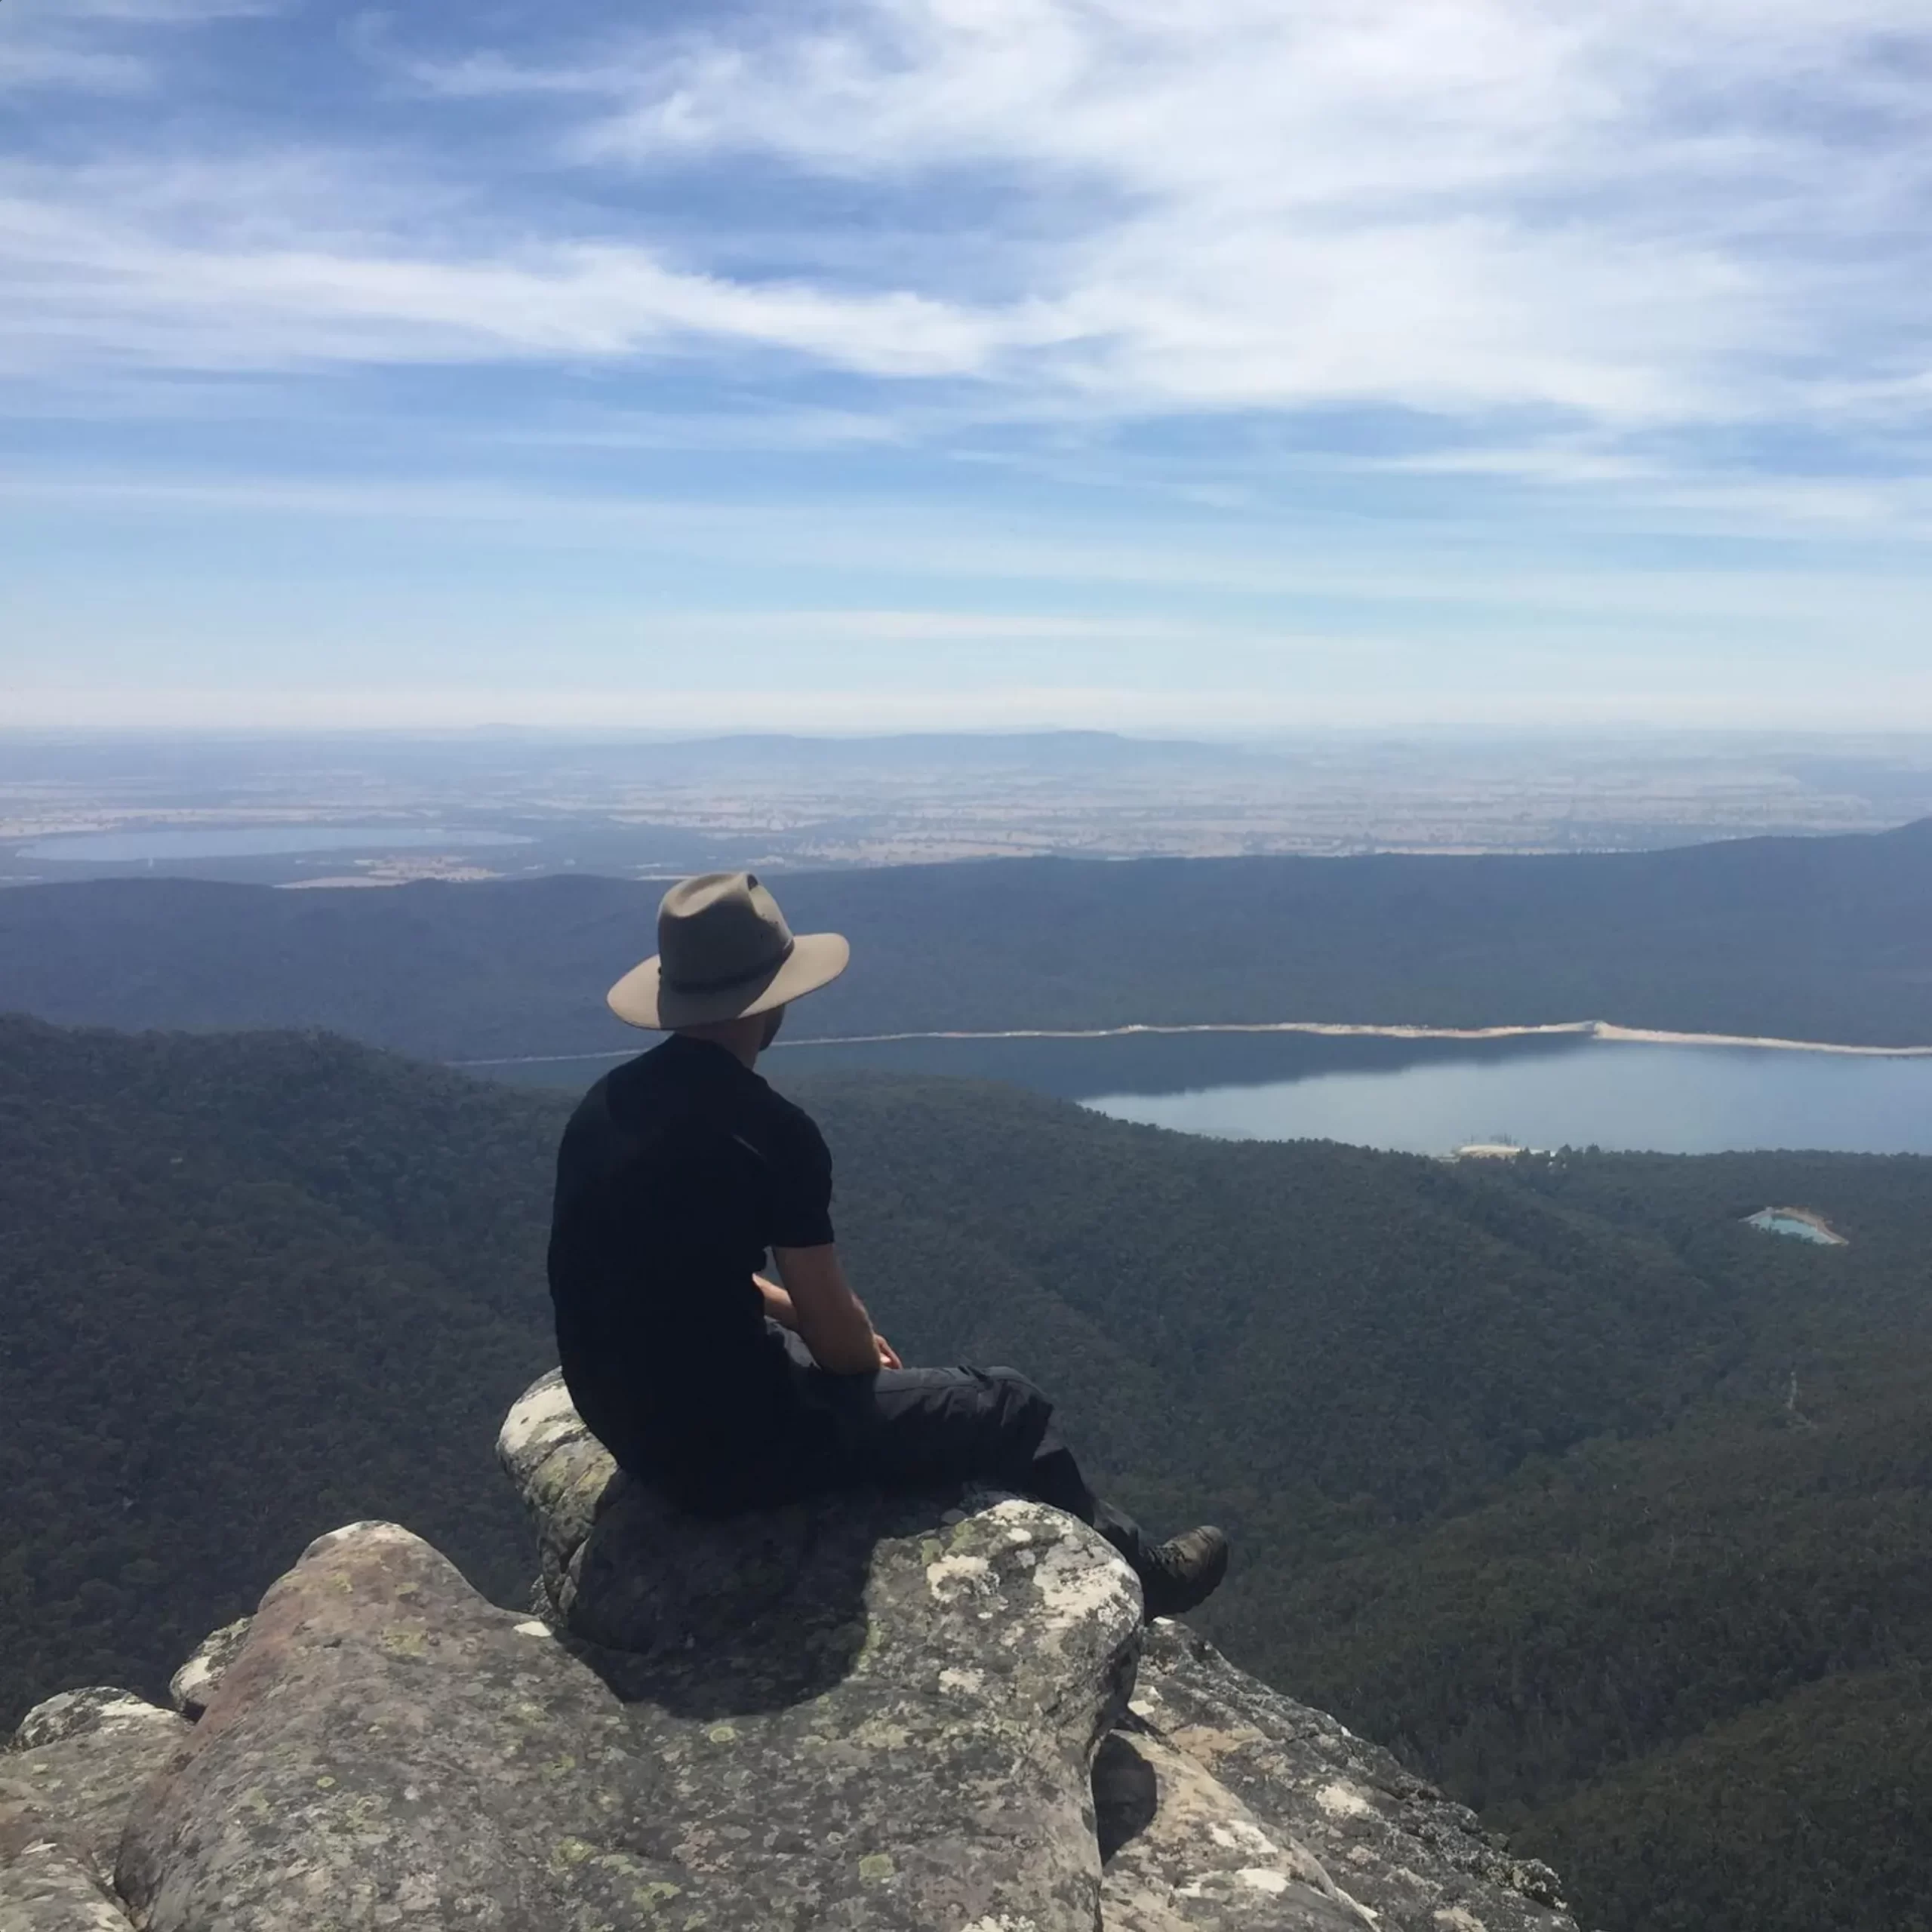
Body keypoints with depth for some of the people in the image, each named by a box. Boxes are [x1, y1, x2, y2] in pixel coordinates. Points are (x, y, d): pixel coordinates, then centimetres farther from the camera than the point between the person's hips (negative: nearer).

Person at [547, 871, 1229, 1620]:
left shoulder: (606, 1102, 1)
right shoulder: (770, 1130, -23)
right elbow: (838, 1342, -15)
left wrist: (801, 1313, 16)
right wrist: (870, 1356, 7)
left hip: (630, 1420, 8)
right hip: (729, 1447, -8)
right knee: (1009, 1407, 9)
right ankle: (1133, 1573, 34)